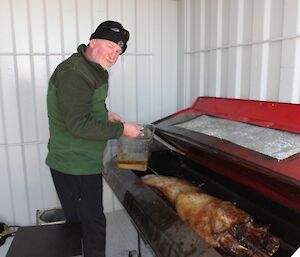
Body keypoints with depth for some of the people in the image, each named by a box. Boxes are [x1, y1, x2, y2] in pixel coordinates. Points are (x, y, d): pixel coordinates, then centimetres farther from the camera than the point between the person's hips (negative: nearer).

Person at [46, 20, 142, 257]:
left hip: (84, 163, 10)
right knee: (92, 224, 3)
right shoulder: (73, 74, -20)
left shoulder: (93, 71, 13)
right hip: (75, 166, -10)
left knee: (78, 221, 20)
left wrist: (105, 114, 8)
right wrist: (121, 129, -19)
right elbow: (79, 124, -26)